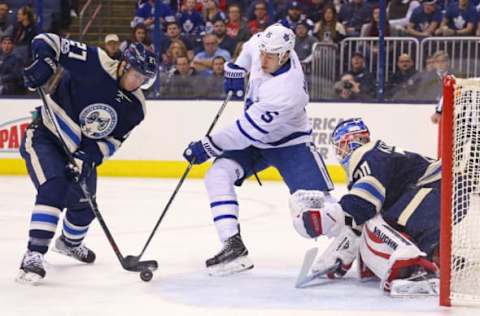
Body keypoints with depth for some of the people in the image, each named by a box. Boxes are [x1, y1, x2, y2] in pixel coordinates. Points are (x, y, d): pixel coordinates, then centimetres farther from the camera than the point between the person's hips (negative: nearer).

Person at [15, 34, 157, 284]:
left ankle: (70, 243, 50)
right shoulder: (95, 64, -23)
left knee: (84, 205, 16)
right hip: (45, 135, -6)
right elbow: (48, 41, -22)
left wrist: (90, 156, -23)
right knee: (54, 189, -27)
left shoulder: (135, 108, -7)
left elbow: (113, 141, -6)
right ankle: (34, 255, -27)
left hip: (82, 150, 6)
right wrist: (44, 61, -41)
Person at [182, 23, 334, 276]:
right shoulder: (262, 45, -15)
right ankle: (233, 247, -19)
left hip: (289, 143, -7)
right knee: (217, 176, -14)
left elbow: (247, 131, -32)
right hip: (253, 139, 7)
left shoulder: (286, 90, -37)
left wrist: (207, 146, -25)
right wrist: (237, 68, 8)